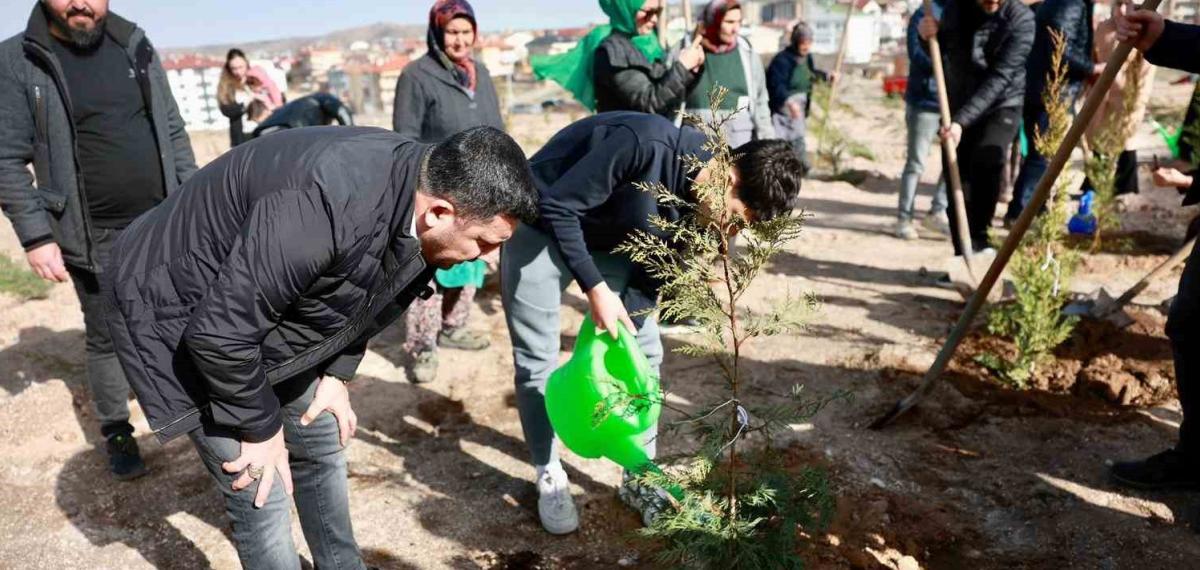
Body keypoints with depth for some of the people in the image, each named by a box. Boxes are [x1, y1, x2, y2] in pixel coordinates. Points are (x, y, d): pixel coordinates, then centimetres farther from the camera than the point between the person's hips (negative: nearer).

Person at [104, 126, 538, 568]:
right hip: (181, 310, -7)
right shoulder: (325, 209, -41)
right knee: (262, 496, -4)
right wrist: (262, 427, -18)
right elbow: (219, 332, -33)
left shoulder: (417, 183, -14)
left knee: (322, 447, 16)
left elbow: (363, 293, 6)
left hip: (271, 309, 8)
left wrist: (337, 373, 0)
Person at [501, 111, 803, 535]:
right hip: (542, 226, -6)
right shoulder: (645, 144, -36)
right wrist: (596, 288, -31)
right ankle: (549, 478, 16)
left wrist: (622, 330, -14)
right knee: (537, 361, -3)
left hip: (611, 240, 6)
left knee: (644, 352, 3)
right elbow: (558, 207, -30)